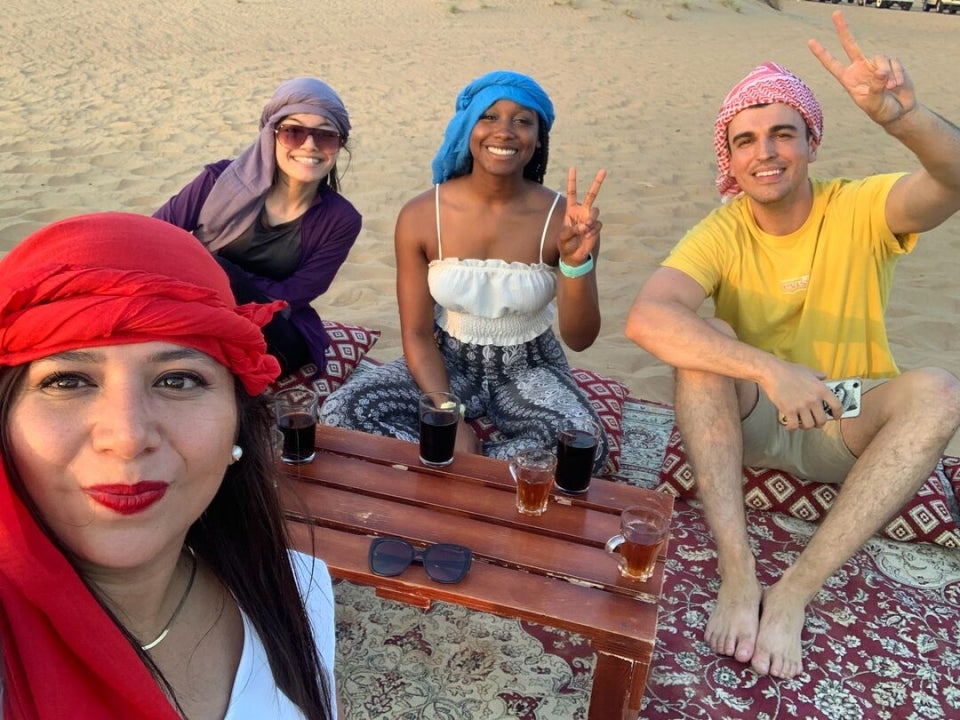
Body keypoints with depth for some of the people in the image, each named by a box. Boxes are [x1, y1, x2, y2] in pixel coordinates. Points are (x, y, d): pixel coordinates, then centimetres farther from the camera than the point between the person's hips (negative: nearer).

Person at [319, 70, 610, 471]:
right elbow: (417, 334, -9)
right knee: (341, 411, -21)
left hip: (528, 369, 0)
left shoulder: (563, 218, -14)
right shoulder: (421, 216, -12)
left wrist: (577, 262, -35)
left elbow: (579, 340, -16)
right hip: (447, 362, 1)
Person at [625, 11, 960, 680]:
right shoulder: (721, 234, -13)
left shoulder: (860, 210, -10)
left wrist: (904, 117, -53)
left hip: (848, 427, 1)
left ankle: (794, 592, -27)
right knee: (701, 343, -27)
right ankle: (738, 574, -29)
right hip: (753, 423, 0)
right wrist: (769, 370, -41)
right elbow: (645, 318, -31)